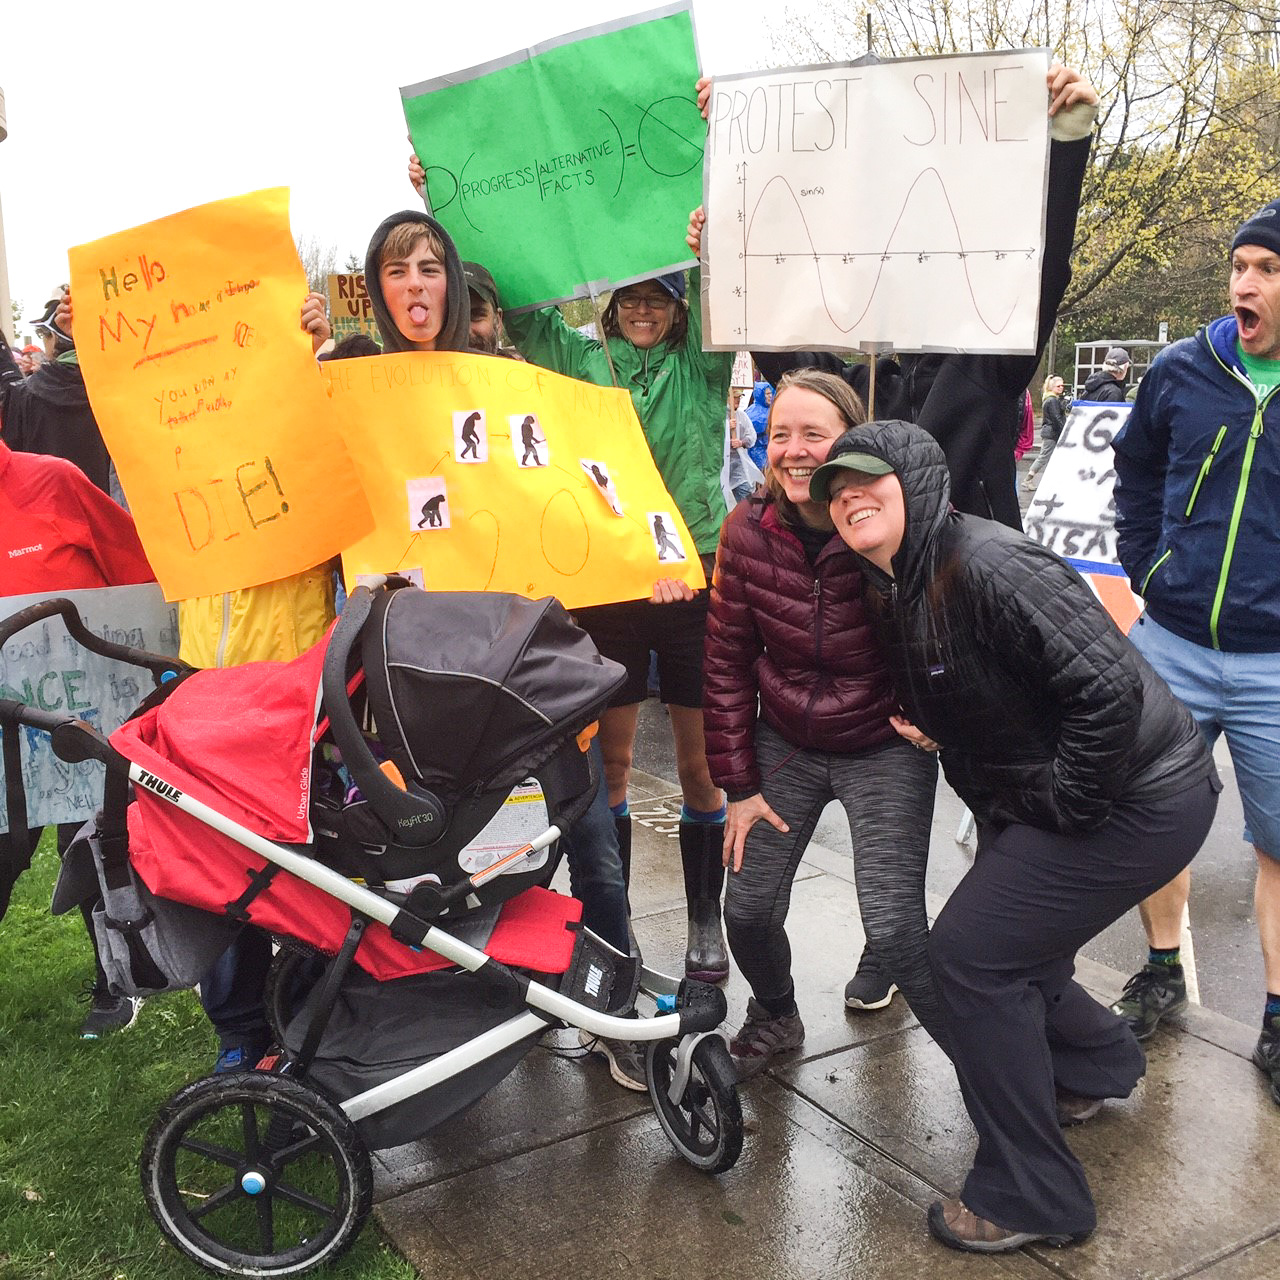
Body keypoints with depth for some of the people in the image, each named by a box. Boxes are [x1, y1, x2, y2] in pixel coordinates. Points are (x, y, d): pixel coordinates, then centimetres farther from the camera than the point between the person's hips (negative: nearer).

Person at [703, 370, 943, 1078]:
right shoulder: (748, 529, -10)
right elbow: (728, 662, -3)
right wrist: (739, 783, -2)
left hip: (884, 747, -3)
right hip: (786, 743, 4)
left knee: (895, 925, -13)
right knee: (748, 910, 5)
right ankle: (774, 1018, 39)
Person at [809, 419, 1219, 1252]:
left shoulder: (987, 566, -26)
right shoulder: (896, 591, 5)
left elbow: (1109, 689, -31)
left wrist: (1064, 805, -21)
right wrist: (933, 731, 3)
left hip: (1140, 799, -9)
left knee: (973, 949, -11)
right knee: (1007, 946, 19)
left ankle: (1032, 1196, 6)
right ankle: (1097, 1065, 52)